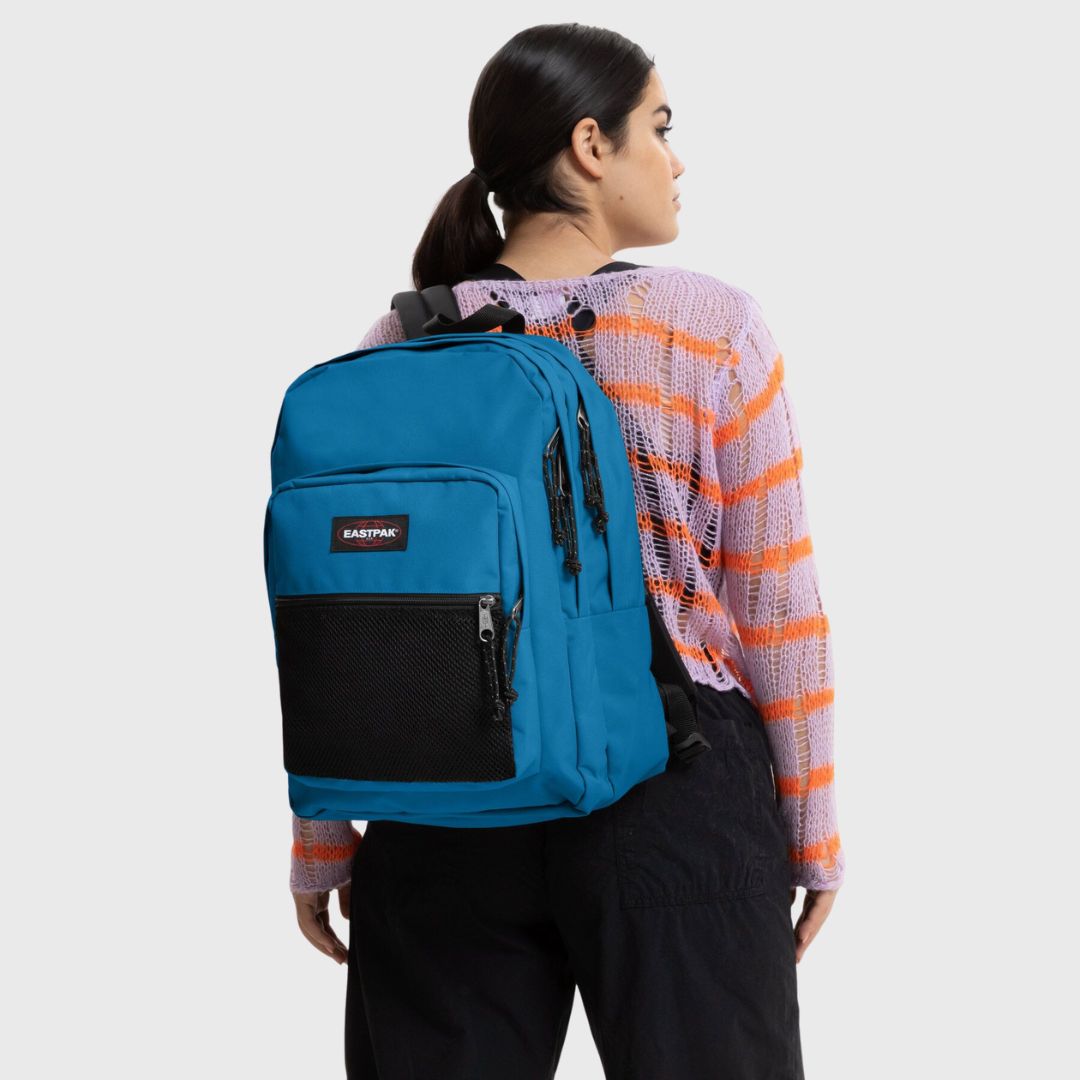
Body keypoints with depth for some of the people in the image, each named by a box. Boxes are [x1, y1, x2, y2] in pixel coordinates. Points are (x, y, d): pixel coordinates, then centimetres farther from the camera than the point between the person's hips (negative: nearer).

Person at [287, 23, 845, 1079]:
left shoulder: (397, 348, -1)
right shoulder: (716, 330, -8)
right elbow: (777, 606, -6)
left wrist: (320, 837, 9)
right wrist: (812, 824, 4)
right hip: (672, 795, -2)